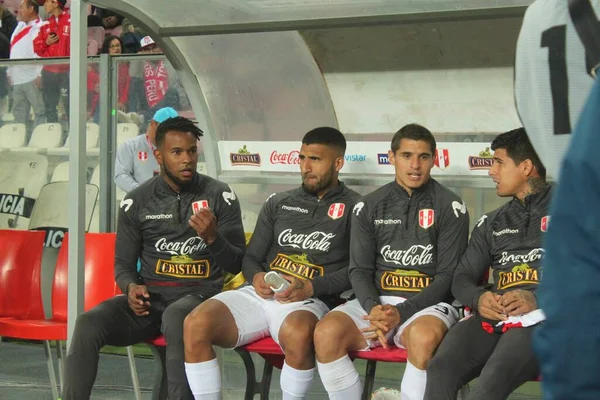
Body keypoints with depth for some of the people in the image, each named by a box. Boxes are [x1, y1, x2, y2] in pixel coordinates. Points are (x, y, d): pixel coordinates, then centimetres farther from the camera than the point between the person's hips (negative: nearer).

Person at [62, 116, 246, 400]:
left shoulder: (220, 196, 1)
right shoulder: (137, 201, 8)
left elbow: (237, 265, 2)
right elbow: (123, 263, 14)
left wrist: (212, 238, -19)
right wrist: (131, 287, -9)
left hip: (199, 295, -3)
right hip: (149, 295, 3)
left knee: (176, 319, -39)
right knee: (88, 322, -25)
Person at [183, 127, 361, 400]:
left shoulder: (354, 208, 8)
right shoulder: (278, 203, 22)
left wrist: (311, 287, -15)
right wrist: (257, 278, -4)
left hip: (310, 302, -4)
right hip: (260, 295, 4)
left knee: (297, 333, -42)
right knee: (195, 325, -25)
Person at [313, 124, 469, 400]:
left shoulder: (450, 207, 1)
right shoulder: (369, 207, 10)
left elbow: (448, 276, -4)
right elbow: (360, 270, 8)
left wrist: (401, 312, -17)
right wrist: (373, 308, -15)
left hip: (428, 303, -3)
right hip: (377, 300, 3)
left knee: (424, 337, -39)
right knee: (327, 332, -27)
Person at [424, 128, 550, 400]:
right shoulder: (491, 223, 26)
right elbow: (462, 278, 21)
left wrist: (537, 299, -16)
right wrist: (479, 298, -4)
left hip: (545, 315, -5)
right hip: (494, 315, 5)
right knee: (440, 369, -27)